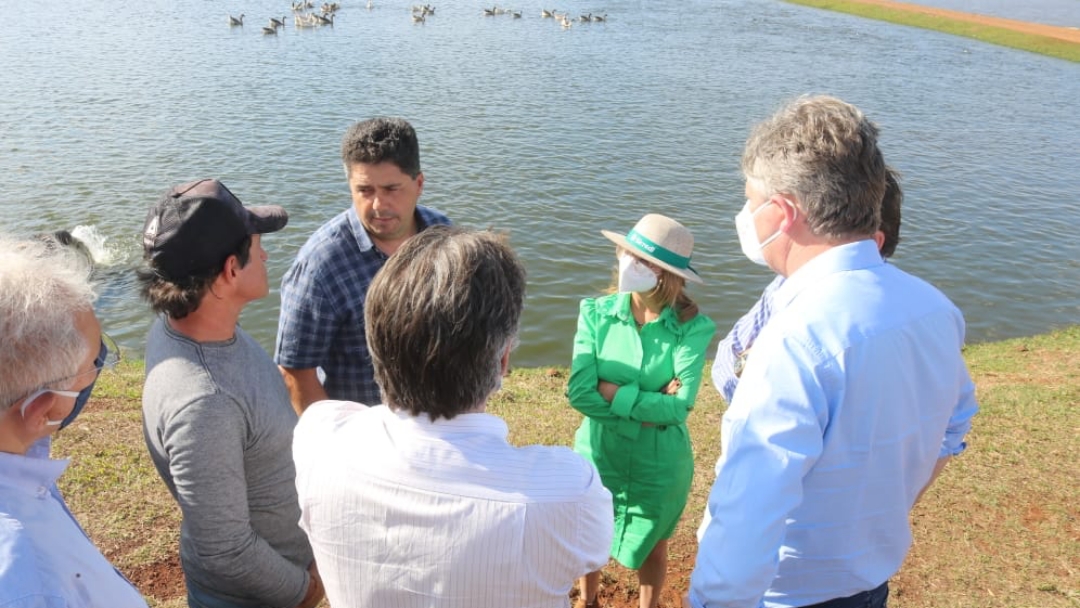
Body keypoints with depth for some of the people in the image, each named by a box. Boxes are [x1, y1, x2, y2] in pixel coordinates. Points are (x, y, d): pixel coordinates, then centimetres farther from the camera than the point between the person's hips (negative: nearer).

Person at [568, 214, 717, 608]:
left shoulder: (692, 327, -20)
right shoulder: (597, 312, -15)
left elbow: (680, 407, -25)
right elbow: (579, 394, -20)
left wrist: (613, 392, -23)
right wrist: (649, 405, -22)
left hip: (659, 463, -2)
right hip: (599, 454, 2)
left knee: (651, 547, 24)